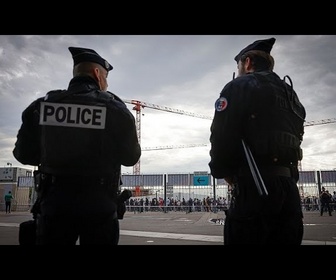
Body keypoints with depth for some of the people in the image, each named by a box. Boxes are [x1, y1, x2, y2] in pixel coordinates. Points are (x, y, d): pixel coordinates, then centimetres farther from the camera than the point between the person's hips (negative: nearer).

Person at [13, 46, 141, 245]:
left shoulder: (41, 106, -1)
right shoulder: (115, 108, -8)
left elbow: (24, 154, 6)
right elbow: (131, 157, -1)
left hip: (54, 203, 2)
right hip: (100, 205, -2)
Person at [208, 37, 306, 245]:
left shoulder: (239, 86, 0)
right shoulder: (290, 95, 24)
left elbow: (221, 137, -11)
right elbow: (293, 140, 18)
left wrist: (221, 172, 7)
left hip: (257, 187, -8)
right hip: (289, 187, 8)